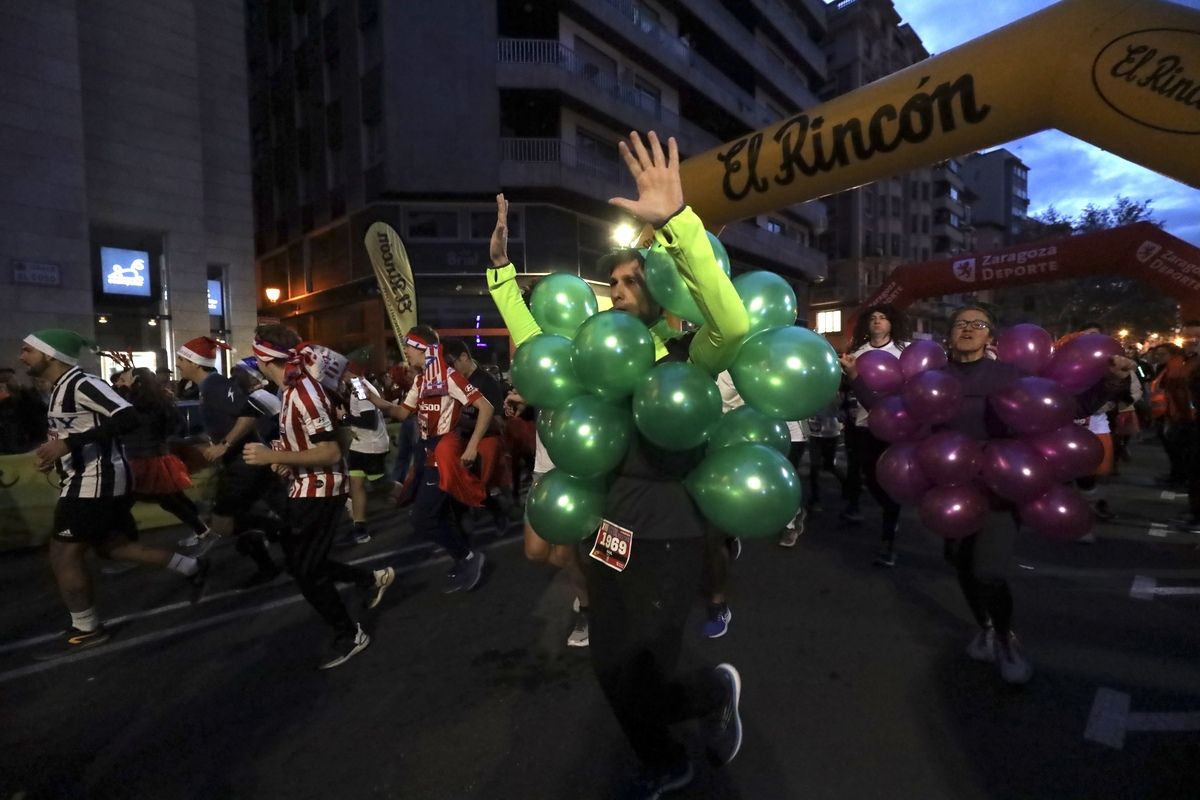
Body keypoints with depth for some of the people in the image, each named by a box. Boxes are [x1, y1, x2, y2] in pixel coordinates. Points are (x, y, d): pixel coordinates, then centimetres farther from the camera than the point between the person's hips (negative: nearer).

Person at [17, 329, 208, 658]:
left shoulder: (81, 384, -17)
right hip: (90, 479, 10)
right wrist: (51, 451, 10)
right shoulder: (60, 388, 15)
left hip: (95, 481, -10)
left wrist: (67, 444, -31)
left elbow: (127, 418, -30)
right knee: (112, 545, 16)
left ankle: (86, 630, 13)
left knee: (63, 556, -1)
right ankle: (191, 568, 21)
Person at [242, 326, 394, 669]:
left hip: (320, 492, -10)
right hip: (305, 489, 10)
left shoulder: (304, 392, -23)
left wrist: (273, 457, -26)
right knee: (300, 562, 20)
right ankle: (371, 579, 32)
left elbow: (331, 452, -26)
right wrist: (285, 458, 5)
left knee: (306, 571, 2)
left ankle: (350, 635, 20)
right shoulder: (293, 389, 6)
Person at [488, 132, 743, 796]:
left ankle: (715, 691, 36)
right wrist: (501, 265, 6)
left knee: (641, 689, 2)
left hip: (664, 539, -6)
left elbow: (733, 323, -30)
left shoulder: (686, 355, -10)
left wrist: (676, 219, -39)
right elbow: (533, 344, 13)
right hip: (603, 534, 6)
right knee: (612, 675, 18)